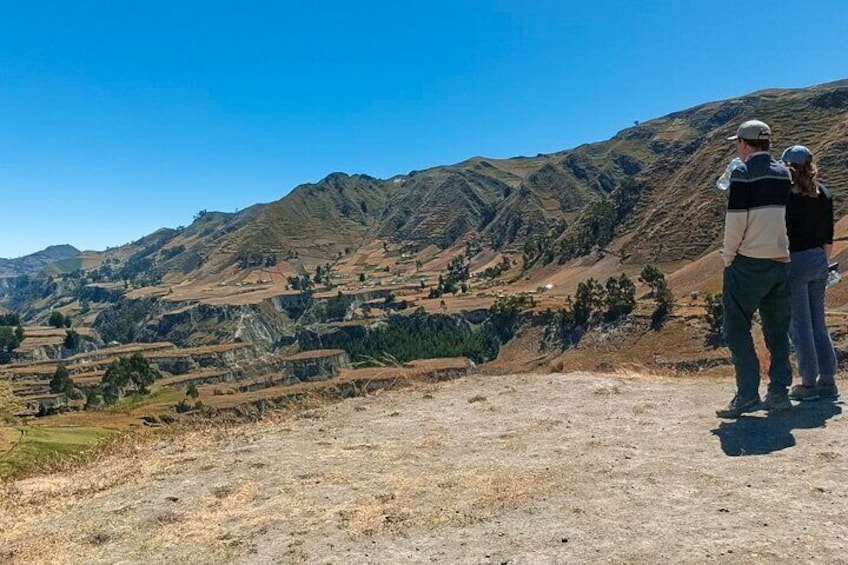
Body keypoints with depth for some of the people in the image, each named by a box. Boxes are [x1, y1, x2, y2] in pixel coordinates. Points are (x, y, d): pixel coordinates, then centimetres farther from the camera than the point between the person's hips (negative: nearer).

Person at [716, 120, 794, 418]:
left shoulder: (743, 173, -10)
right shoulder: (783, 173, 12)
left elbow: (735, 220, -14)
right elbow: (783, 216, 11)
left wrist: (728, 257, -4)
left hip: (749, 262, -7)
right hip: (780, 260, 7)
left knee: (737, 329, -1)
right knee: (777, 330, 12)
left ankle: (748, 395, -4)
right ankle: (779, 393, 16)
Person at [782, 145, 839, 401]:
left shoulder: (788, 193, -12)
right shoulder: (823, 193, 9)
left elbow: (784, 234, -15)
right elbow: (828, 235, 12)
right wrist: (823, 261, 21)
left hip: (795, 261, -7)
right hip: (818, 260, 7)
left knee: (800, 326, 1)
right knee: (819, 324, 14)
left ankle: (809, 384, 7)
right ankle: (827, 382, 19)